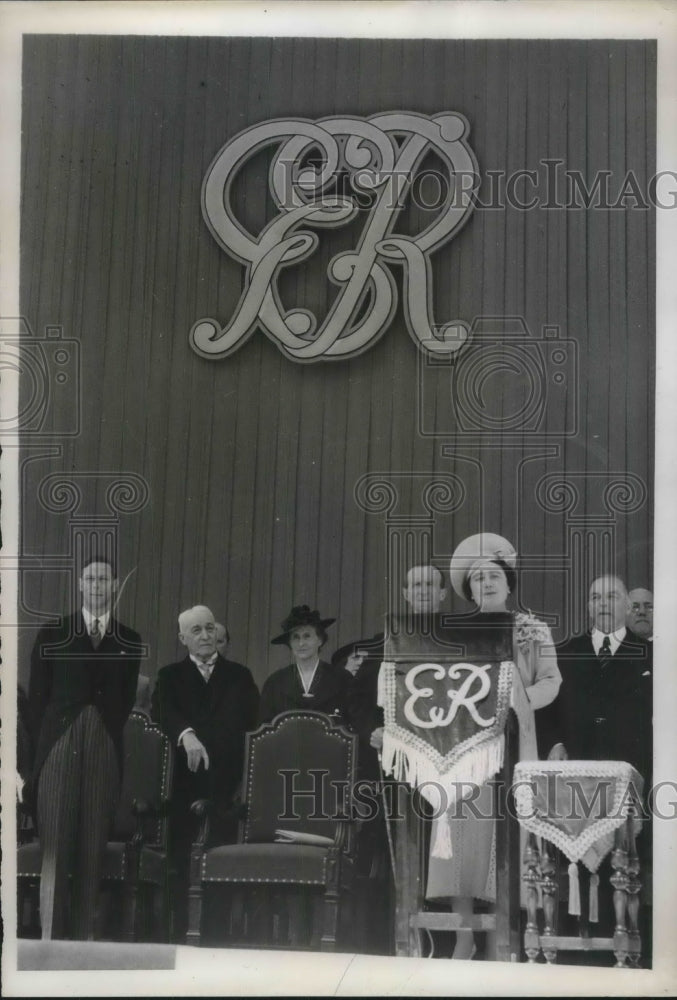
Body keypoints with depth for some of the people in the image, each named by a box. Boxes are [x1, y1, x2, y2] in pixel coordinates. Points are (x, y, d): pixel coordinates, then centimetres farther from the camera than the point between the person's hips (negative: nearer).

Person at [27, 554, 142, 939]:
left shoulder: (130, 642, 11)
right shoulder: (52, 634, 8)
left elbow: (128, 700, 10)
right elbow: (37, 696, 7)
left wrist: (108, 738, 2)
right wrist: (45, 743, 2)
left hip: (105, 752, 1)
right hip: (60, 747, -1)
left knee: (94, 849, 0)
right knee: (55, 847, -4)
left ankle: (85, 935, 5)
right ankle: (51, 936, -2)